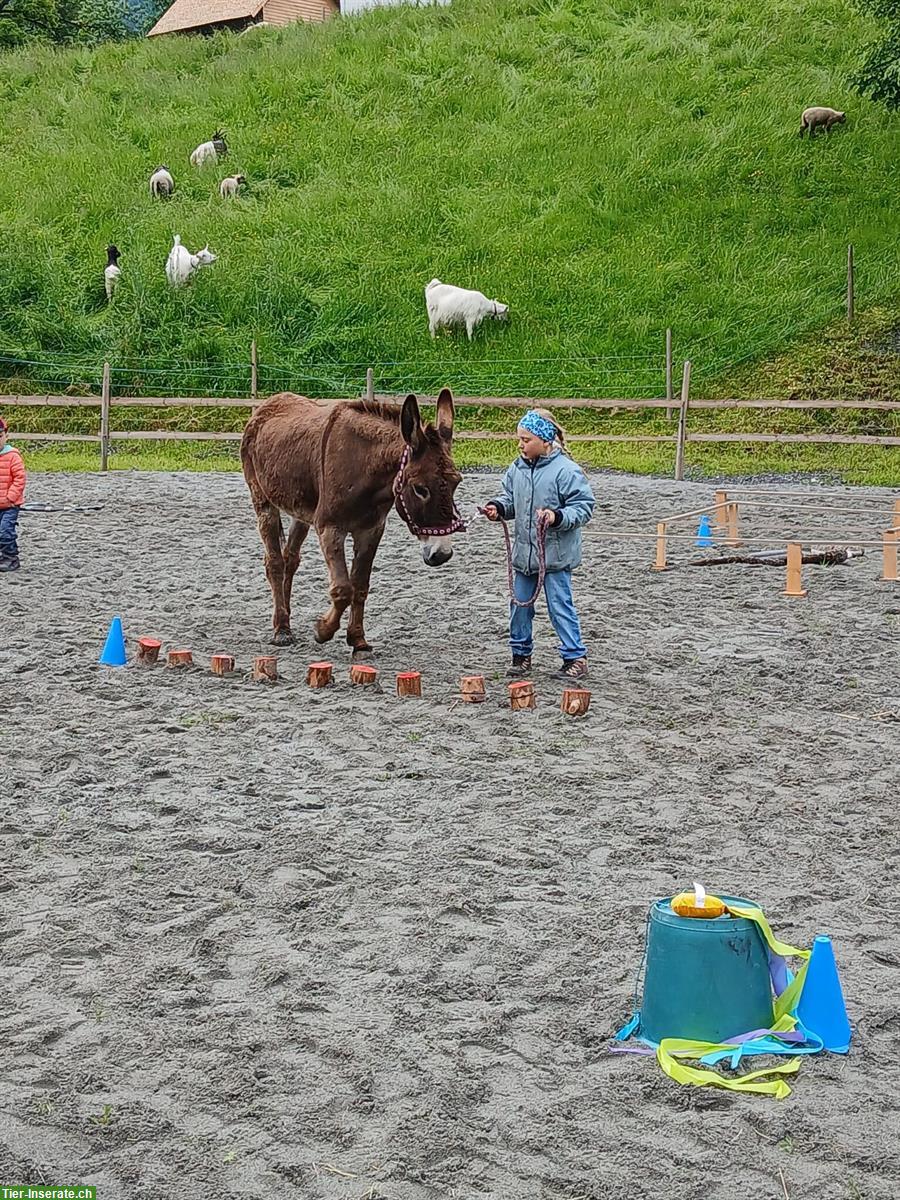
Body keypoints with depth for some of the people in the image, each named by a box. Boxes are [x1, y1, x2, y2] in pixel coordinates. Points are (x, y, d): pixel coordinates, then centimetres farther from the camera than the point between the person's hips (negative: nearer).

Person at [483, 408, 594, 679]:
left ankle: (575, 657, 10)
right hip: (524, 552, 7)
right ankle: (521, 654, 27)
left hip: (556, 554, -6)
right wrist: (498, 508, -3)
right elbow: (511, 498, 17)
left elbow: (583, 507, -13)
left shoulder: (566, 470, -15)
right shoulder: (518, 468, 4)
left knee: (560, 606, 0)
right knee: (520, 604, 13)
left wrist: (558, 517, -27)